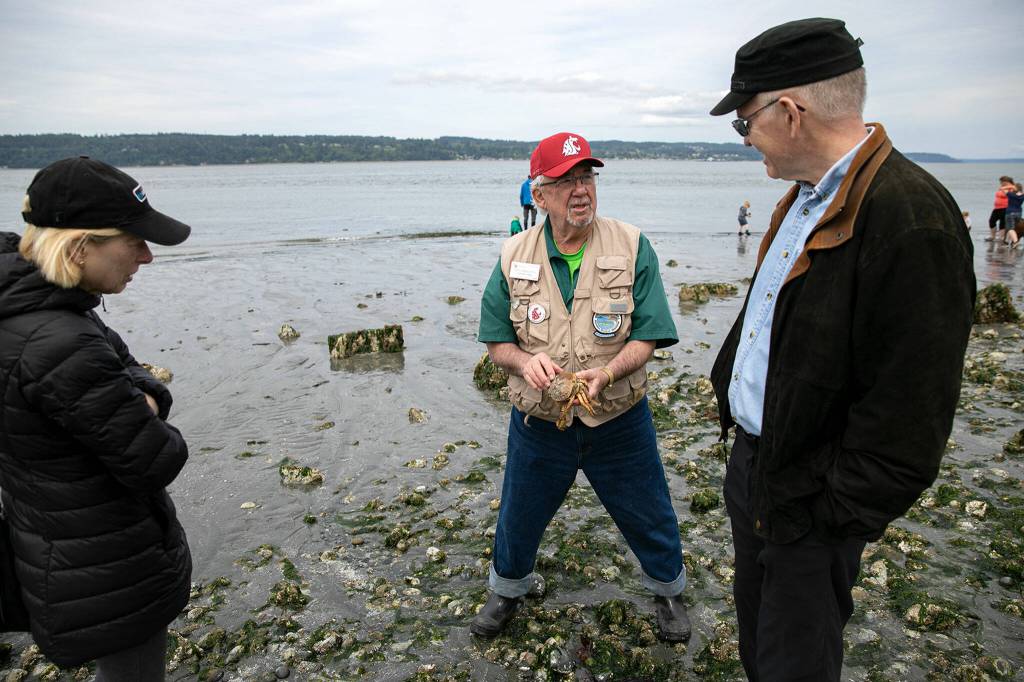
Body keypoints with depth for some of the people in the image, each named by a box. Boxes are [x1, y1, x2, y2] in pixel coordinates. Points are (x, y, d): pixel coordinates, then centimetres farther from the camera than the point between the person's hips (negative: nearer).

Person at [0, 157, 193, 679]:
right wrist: (147, 419, -6)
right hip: (108, 574, -9)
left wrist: (144, 398, -14)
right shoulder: (62, 347, -33)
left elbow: (127, 371, 7)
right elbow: (155, 463, -26)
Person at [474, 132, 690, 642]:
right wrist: (526, 360, -23)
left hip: (619, 422, -1)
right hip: (537, 423, 1)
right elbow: (497, 342, -1)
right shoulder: (514, 256, -6)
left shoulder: (632, 247, -11)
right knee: (518, 517, 19)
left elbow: (645, 337, -10)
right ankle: (507, 590, 49)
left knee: (647, 514, 17)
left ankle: (668, 590, 48)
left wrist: (607, 373, -29)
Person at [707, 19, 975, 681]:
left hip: (810, 500, -8)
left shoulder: (913, 217, -24)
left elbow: (908, 415, -24)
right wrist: (729, 391, 12)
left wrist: (834, 519, -18)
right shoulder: (806, 196, 6)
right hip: (750, 457, 9)